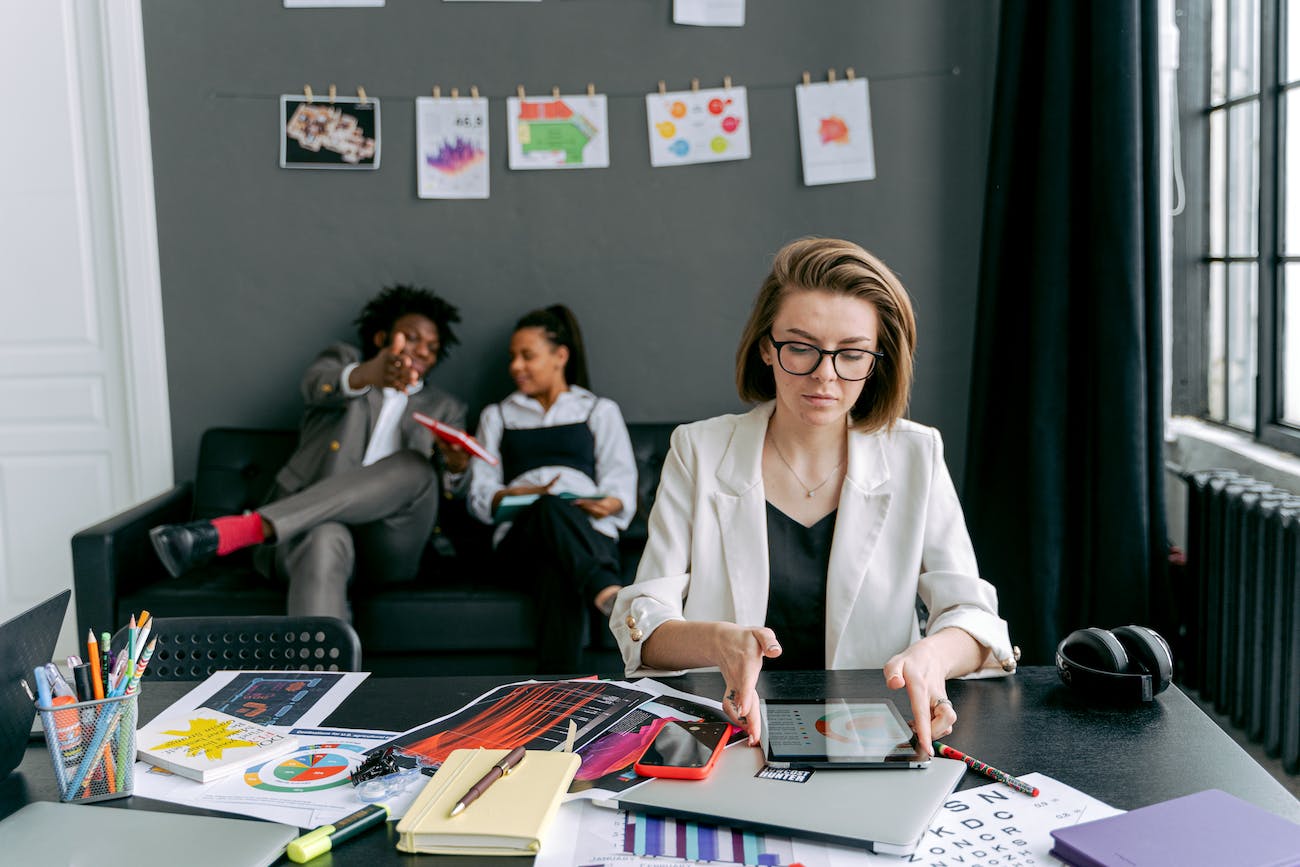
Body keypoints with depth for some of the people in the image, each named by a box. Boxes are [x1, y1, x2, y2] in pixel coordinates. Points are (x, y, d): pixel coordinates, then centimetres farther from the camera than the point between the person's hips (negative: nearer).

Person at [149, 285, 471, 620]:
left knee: (415, 466, -31)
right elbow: (317, 384, -9)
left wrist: (456, 469, -12)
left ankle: (241, 530, -41)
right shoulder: (344, 360, 18)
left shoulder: (446, 409, 23)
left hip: (388, 546, 2)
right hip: (313, 527, -1)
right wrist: (368, 375, -34)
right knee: (325, 542, -39)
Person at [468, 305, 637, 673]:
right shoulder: (497, 416, 30)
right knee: (551, 509, -39)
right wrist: (516, 495, -6)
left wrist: (608, 504, -14)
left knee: (559, 572, -40)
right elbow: (479, 496, 16)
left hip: (590, 535, 0)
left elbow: (622, 486, 11)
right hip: (520, 537, 0)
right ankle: (610, 595, -62)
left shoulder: (600, 410, 25)